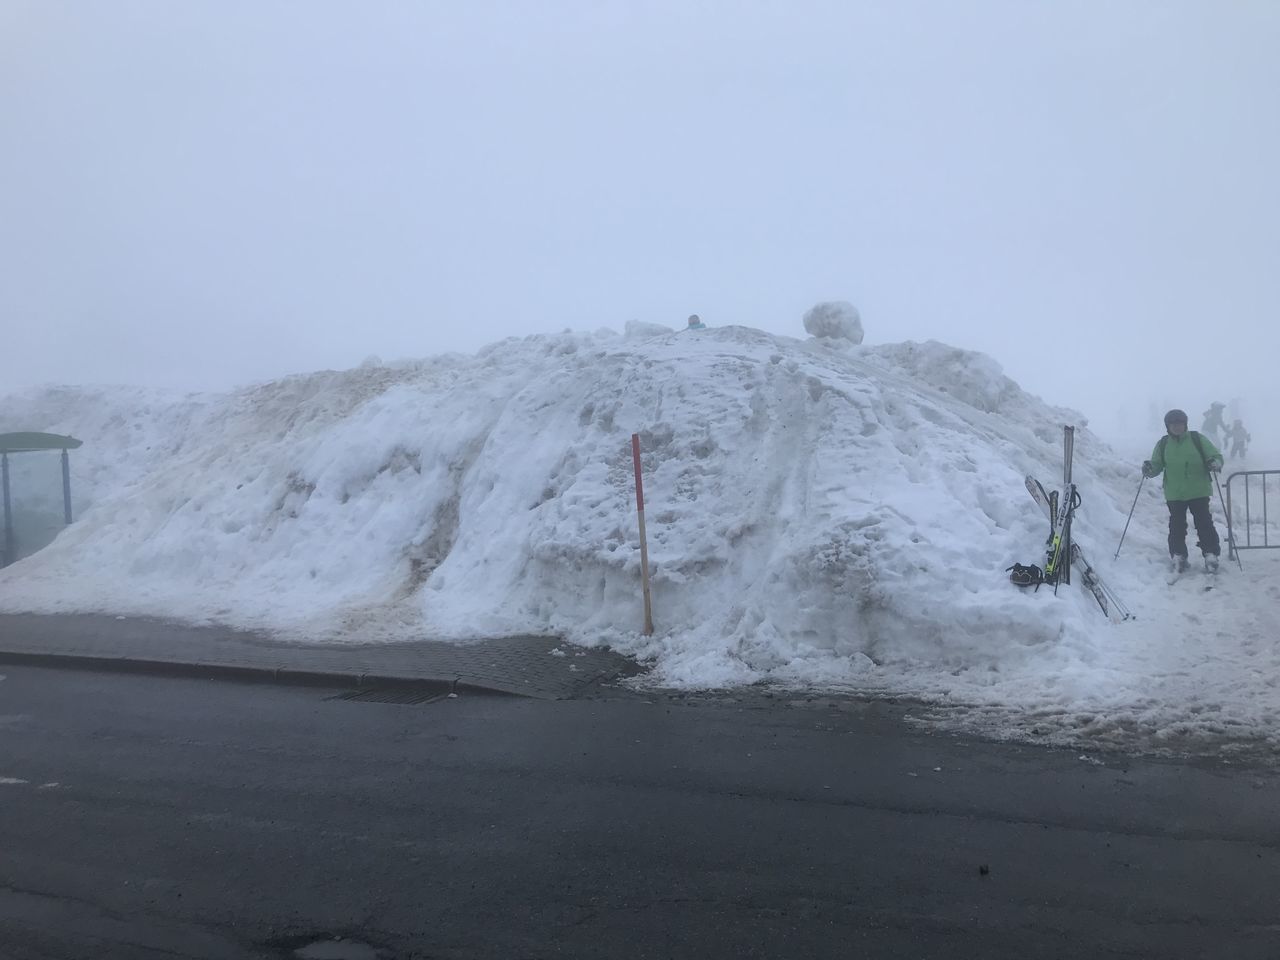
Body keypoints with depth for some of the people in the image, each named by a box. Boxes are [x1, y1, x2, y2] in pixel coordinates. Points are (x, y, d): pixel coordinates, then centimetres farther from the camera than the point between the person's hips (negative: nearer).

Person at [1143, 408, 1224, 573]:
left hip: (1199, 491, -1)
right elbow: (1157, 465, 7)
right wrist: (1149, 469, -16)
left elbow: (1216, 456, 2)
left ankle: (1211, 555, 6)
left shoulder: (1197, 439, 0)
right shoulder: (1163, 444, 5)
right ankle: (1178, 556, 16)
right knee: (1177, 525, 4)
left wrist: (1215, 463, -21)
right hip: (1174, 494, 1)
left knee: (1204, 523, -2)